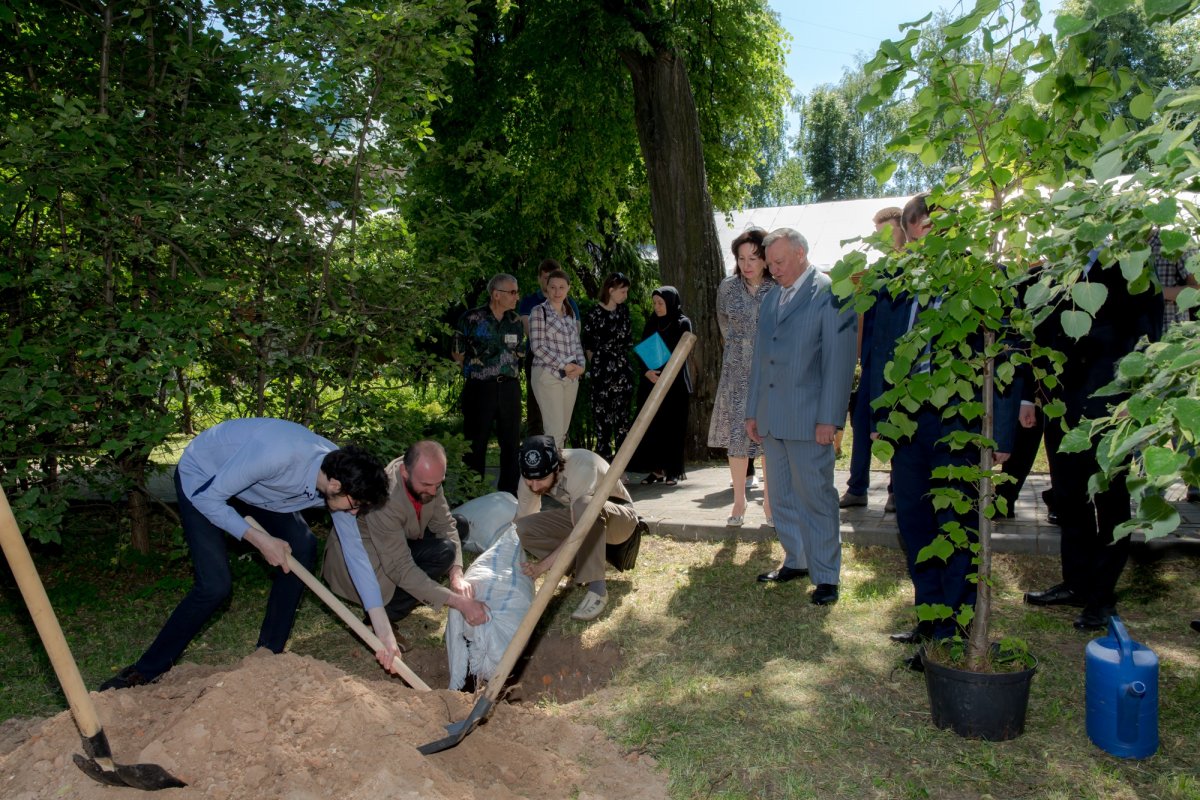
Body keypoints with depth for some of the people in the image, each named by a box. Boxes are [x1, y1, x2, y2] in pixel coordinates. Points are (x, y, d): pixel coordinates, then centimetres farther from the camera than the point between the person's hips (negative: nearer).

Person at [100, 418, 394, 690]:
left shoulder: (339, 472, -20)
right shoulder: (277, 455, -42)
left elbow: (355, 551, -14)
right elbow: (208, 498, -28)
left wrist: (384, 632, -17)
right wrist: (260, 540, -26)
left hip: (255, 485, 6)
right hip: (202, 479, -6)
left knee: (303, 547, -11)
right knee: (215, 585, -16)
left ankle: (268, 654, 4)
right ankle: (145, 671, 4)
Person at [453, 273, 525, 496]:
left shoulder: (515, 321, 9)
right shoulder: (472, 319, -6)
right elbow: (458, 354, 0)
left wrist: (512, 374, 10)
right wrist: (478, 368, 4)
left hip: (509, 387, 4)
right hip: (479, 387, -4)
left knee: (511, 441, 8)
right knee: (476, 442, 3)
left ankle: (509, 492, 20)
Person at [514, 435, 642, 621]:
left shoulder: (582, 468, -36)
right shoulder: (533, 473, -17)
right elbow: (521, 522, -9)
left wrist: (543, 565, -35)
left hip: (619, 518, -6)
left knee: (584, 505, -41)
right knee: (525, 528, -18)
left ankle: (597, 588, -31)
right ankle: (585, 566, -4)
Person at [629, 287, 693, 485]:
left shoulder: (683, 323, 0)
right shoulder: (652, 322, 12)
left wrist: (661, 373, -17)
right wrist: (647, 371, -11)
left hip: (674, 382, -4)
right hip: (650, 381, 4)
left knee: (672, 426, -2)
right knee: (651, 426, 1)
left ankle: (672, 471, 5)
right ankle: (657, 469, 8)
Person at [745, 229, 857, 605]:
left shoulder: (830, 293, -6)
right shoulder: (771, 297, 16)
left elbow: (839, 360, -11)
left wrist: (829, 418, -15)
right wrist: (752, 411, 16)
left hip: (808, 418, -7)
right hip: (771, 418, 7)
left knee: (816, 496, -1)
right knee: (783, 496, 13)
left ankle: (826, 576, 9)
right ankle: (795, 560, 27)